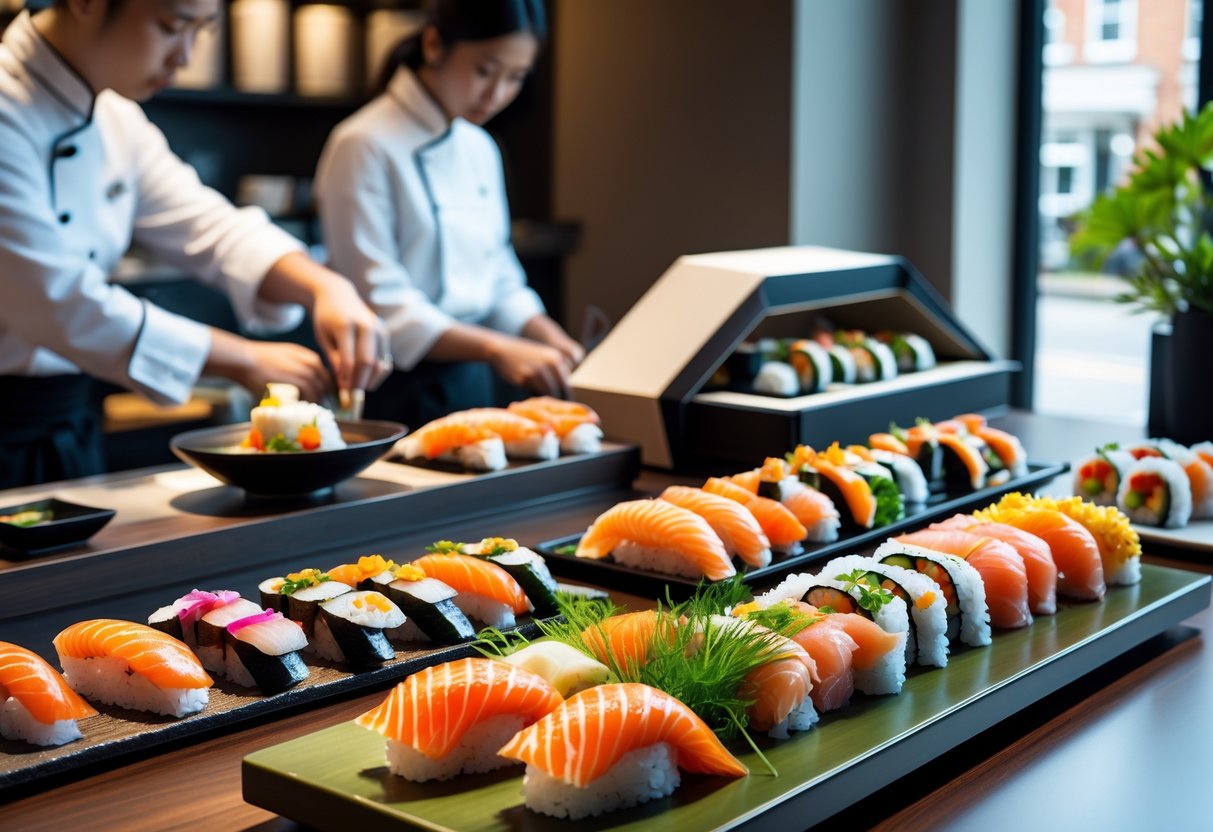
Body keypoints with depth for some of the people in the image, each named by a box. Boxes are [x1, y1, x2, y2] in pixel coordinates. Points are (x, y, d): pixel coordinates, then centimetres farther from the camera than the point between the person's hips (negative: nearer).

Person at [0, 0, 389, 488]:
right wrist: (244, 361, -20)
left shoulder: (114, 118, 6)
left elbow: (207, 227, 3)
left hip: (71, 422, 8)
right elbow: (59, 302, -25)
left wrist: (322, 286, -17)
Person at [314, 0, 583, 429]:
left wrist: (553, 342, -4)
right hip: (396, 394, -7)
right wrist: (496, 349, -29)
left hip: (470, 383, 7)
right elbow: (378, 305, -19)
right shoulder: (365, 146, -13)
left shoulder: (480, 150, 10)